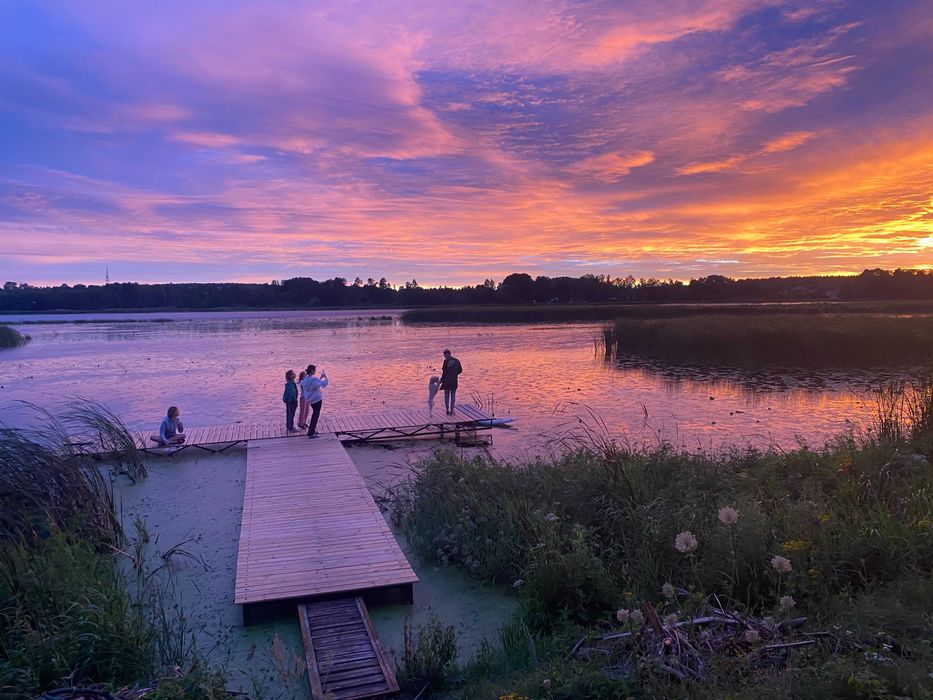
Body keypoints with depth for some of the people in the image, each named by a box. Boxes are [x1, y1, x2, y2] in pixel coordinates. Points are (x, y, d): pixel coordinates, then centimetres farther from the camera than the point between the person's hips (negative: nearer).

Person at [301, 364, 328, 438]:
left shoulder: (305, 379, 5)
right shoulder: (313, 379, -23)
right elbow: (323, 384, -23)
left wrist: (321, 377, 15)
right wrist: (325, 376, -10)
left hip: (310, 399, 9)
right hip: (316, 399, -9)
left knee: (315, 413, 25)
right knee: (316, 415, -1)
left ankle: (312, 430, 34)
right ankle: (311, 433, 0)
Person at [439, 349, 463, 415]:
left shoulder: (446, 361, -12)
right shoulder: (457, 361, 1)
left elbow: (444, 371, -13)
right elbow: (460, 370, 4)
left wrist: (441, 379, 0)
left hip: (447, 381, -3)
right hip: (454, 381, 3)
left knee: (447, 396, 9)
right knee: (453, 396, 10)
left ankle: (447, 411, 11)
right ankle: (452, 411, 11)